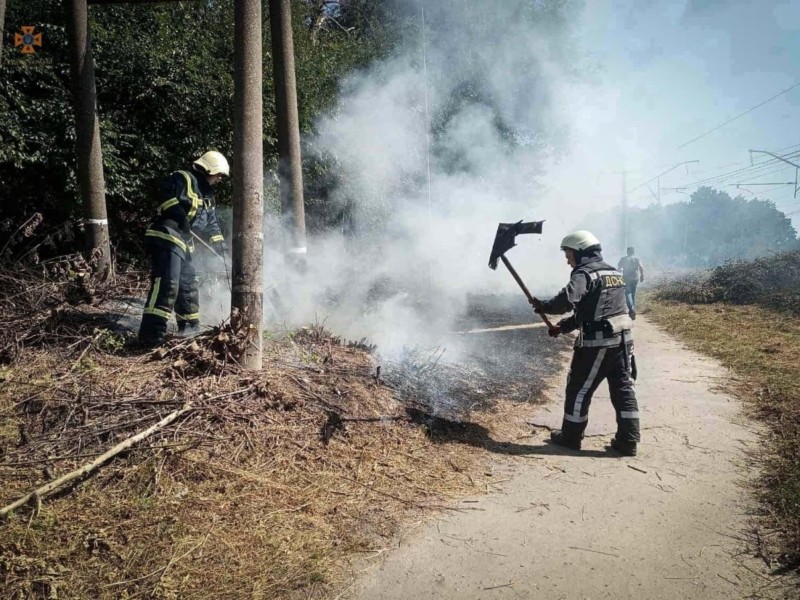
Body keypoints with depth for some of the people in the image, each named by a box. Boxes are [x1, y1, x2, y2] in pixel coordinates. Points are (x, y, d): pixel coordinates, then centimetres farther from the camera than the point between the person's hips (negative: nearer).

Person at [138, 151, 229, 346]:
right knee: (167, 283, -23)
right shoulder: (183, 179, -4)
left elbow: (211, 223, 26)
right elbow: (165, 194, -21)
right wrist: (179, 214, -29)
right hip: (166, 238, -10)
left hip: (182, 244, 10)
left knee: (188, 285, 17)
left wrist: (218, 242, 14)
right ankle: (151, 331, -28)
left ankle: (190, 326, 31)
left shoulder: (207, 196, 24)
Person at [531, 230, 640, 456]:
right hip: (622, 340, 8)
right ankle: (628, 441, 13)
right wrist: (563, 326, 14)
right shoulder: (614, 273, 17)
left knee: (579, 390, 7)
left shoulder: (585, 274, -12)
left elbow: (567, 301, -28)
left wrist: (543, 307, -9)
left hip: (597, 343, -8)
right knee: (623, 390, 11)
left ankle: (570, 437, 18)